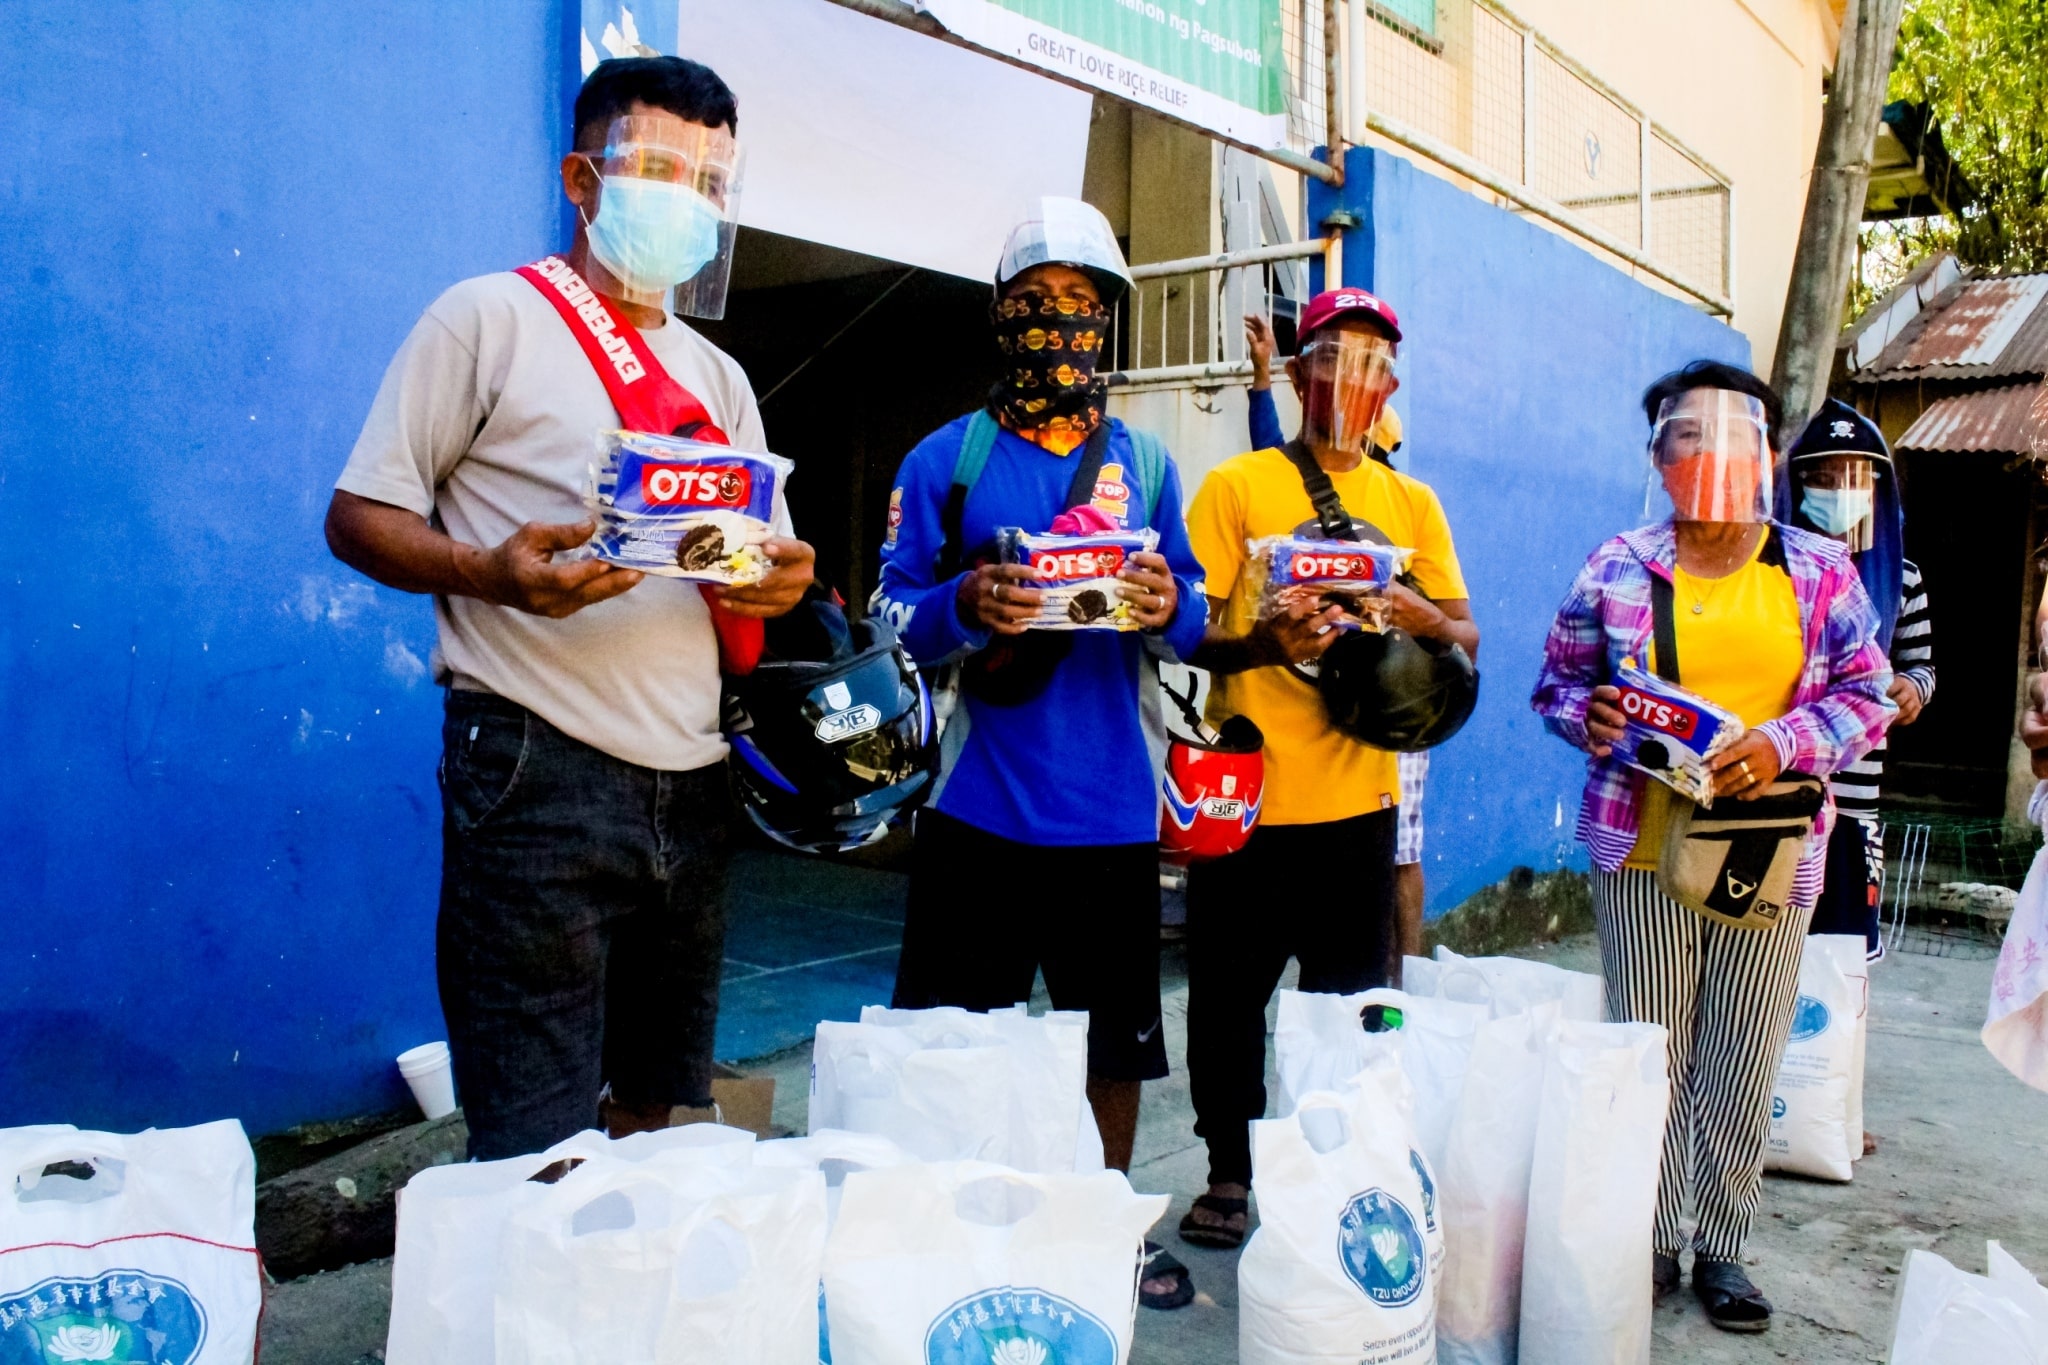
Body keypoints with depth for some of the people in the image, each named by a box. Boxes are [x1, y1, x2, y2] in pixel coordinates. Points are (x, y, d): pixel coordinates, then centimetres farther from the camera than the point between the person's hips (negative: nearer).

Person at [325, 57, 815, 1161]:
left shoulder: (717, 376, 20)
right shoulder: (489, 318, 2)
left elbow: (770, 555, 21)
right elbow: (358, 517, -1)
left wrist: (780, 579, -4)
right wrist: (492, 574, -21)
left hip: (691, 785, 6)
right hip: (540, 773, -6)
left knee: (656, 1123, 13)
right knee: (539, 1152, -5)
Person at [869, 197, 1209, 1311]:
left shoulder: (1145, 463, 11)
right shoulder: (945, 458, 2)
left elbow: (1195, 620, 10)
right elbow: (892, 616, -2)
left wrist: (1169, 606, -13)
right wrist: (964, 605, -23)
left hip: (1113, 810, 3)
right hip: (980, 805, -2)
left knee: (1116, 1037, 14)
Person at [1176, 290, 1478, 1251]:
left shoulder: (1411, 504, 12)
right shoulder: (1236, 486, 0)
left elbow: (1467, 637, 11)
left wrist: (1426, 621, -11)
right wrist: (1262, 642, -24)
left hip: (1360, 800, 3)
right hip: (1250, 795, -3)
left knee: (1351, 1001, 11)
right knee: (1229, 998, 6)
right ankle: (1230, 1175, 24)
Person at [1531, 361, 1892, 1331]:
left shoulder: (1820, 571, 4)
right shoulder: (1618, 568, 2)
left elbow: (1866, 694, 4)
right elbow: (1556, 679, 9)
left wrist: (1782, 745, -13)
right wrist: (1588, 714, -14)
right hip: (1644, 850, -1)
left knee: (1745, 1069, 7)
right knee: (1650, 1062, 5)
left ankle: (1722, 1248, 24)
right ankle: (1650, 1242, 21)